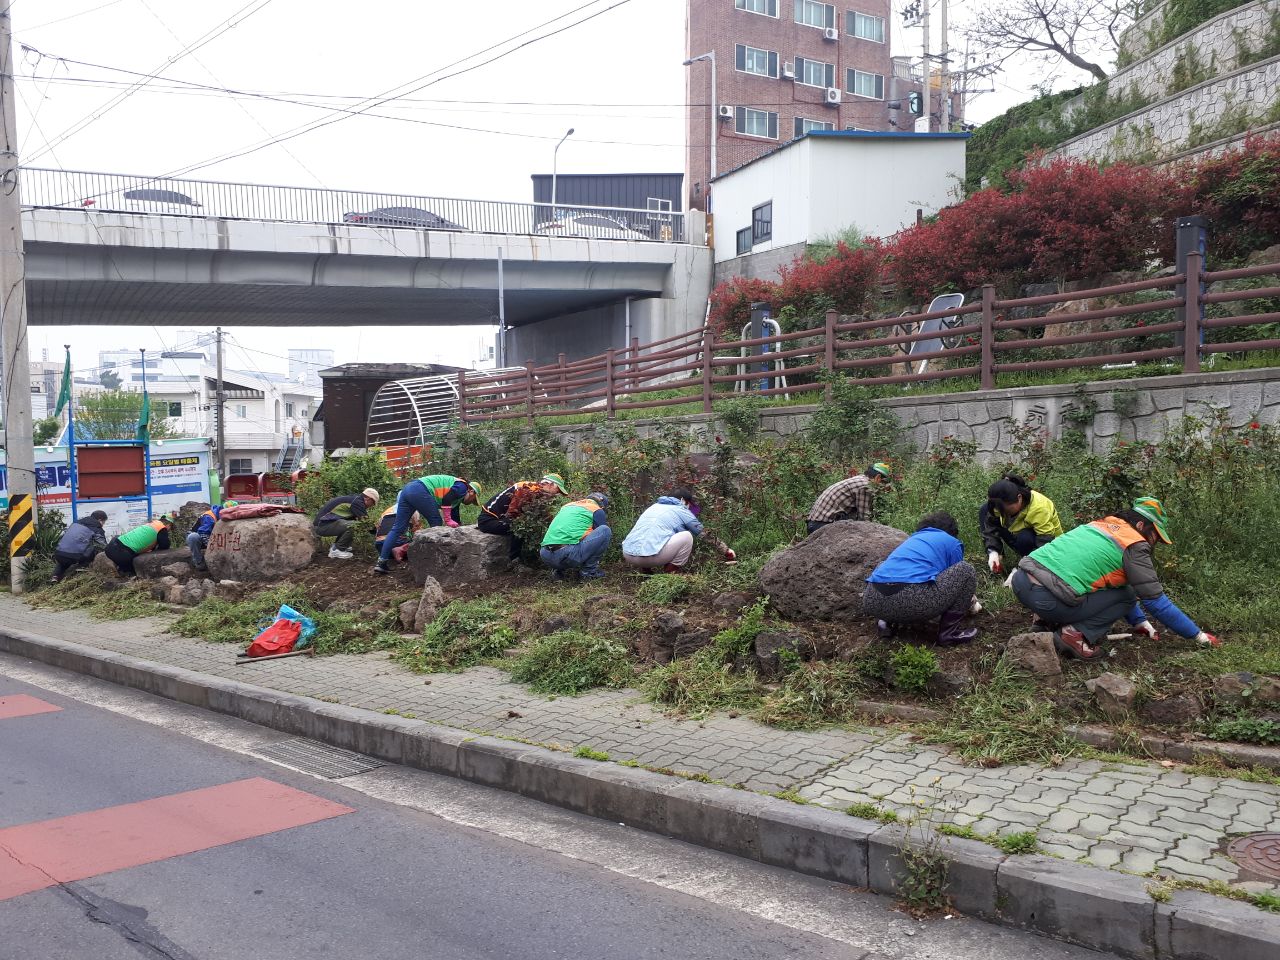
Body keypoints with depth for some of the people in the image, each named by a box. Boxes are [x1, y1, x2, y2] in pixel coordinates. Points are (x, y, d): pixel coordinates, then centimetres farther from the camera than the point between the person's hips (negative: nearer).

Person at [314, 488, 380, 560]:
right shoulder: (357, 502, -14)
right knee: (351, 526, -26)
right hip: (322, 525, -10)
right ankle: (336, 551, -12)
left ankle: (336, 546, 18)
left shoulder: (353, 497, 15)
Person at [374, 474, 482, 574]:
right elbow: (446, 499, -12)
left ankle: (381, 562, 1)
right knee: (436, 523, 5)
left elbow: (456, 521, 37)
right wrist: (448, 521, -6)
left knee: (398, 528, 5)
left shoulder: (457, 498, 31)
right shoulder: (462, 487, 5)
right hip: (419, 491, -9)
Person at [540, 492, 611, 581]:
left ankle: (561, 570, 17)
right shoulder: (597, 510, 12)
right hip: (569, 555, -7)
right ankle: (589, 570, 5)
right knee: (606, 530, 3)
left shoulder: (566, 506, 30)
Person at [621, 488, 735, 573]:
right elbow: (706, 535, 21)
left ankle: (647, 568, 19)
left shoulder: (654, 506, 29)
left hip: (627, 555, 7)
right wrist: (727, 551, 34)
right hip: (649, 555, -7)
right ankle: (670, 574, 6)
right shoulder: (682, 512, 12)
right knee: (687, 536, 8)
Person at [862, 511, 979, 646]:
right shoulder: (952, 542, 22)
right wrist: (972, 603, 56)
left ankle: (888, 621, 17)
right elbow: (956, 582, 32)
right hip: (915, 601, -6)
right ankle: (949, 632, 12)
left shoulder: (913, 538, 37)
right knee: (966, 571, 14)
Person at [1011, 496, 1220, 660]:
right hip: (1047, 600, -8)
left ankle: (1050, 621, 16)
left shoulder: (1103, 524, 23)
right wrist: (1198, 635, 16)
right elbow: (1156, 601, 5)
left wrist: (1140, 622, 41)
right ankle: (1077, 634, -5)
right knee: (1126, 596, 12)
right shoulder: (1134, 546, 1)